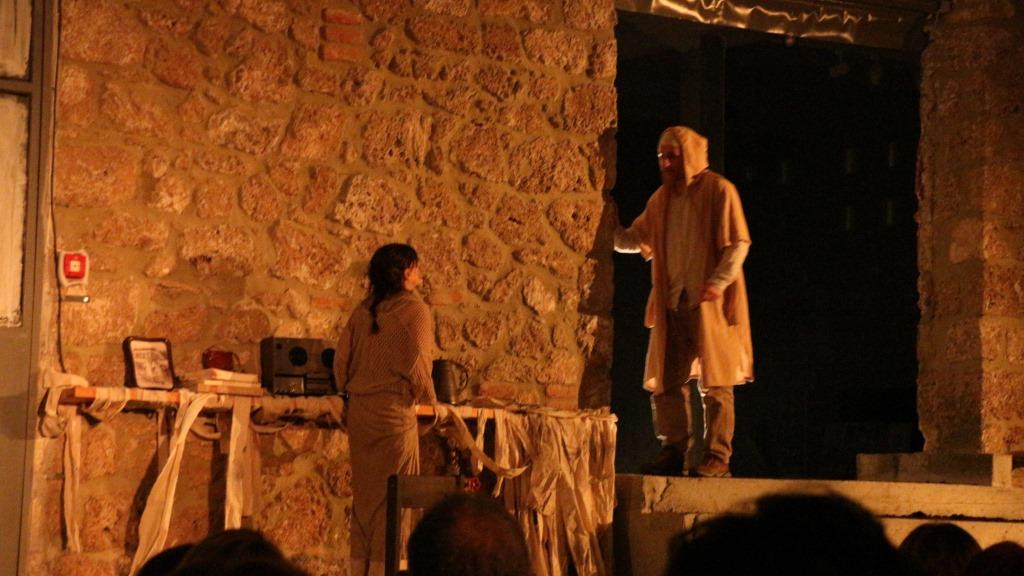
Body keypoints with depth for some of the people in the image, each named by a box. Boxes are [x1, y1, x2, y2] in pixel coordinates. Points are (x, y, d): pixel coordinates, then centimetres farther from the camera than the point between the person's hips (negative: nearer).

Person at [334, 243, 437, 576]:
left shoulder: (364, 310, 9)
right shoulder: (414, 309, -8)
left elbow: (341, 357, 8)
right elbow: (415, 362, -12)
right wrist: (428, 398, 2)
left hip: (359, 409, 6)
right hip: (393, 409, -6)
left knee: (364, 490, 12)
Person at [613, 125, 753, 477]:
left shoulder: (718, 191, -2)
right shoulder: (662, 199, 16)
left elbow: (738, 242, -7)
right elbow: (634, 239, 22)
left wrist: (718, 282, -17)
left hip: (708, 303, -6)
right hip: (671, 303, 6)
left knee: (714, 383, -5)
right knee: (666, 381, 3)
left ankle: (717, 456, -3)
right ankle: (674, 453, 9)